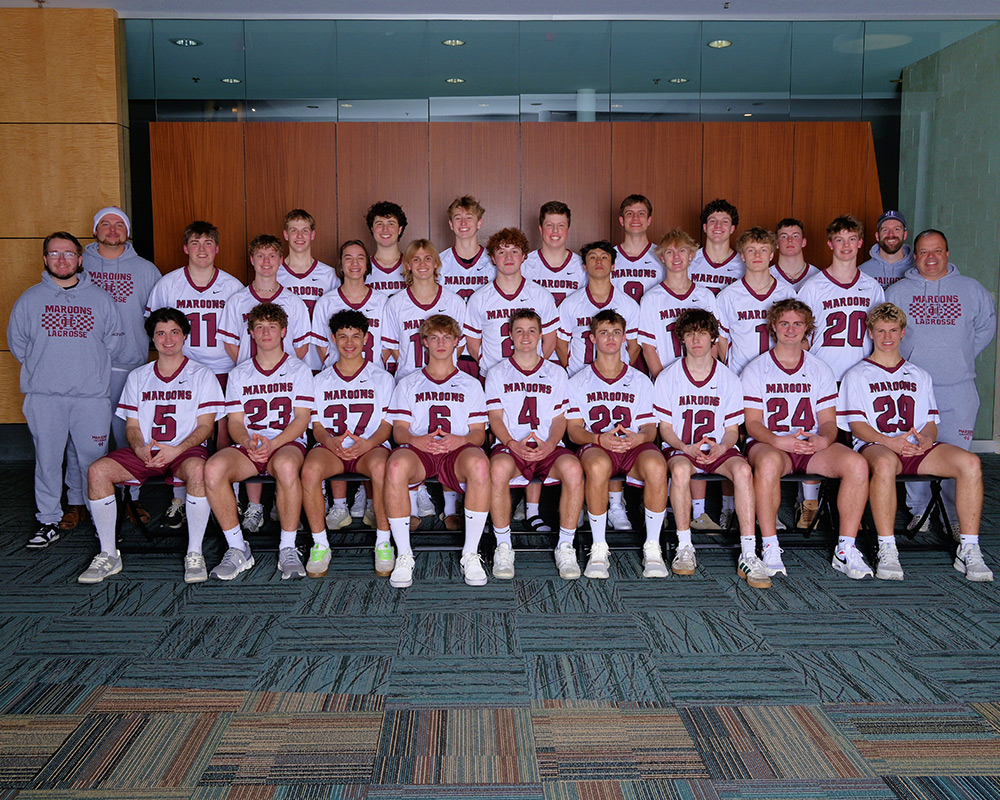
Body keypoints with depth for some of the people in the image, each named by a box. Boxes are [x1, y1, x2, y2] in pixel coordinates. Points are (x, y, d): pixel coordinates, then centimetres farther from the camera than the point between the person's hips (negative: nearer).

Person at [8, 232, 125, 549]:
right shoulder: (29, 300, 9)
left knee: (94, 460, 1)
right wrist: (45, 369, 11)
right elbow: (17, 343, 12)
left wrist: (89, 368, 9)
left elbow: (115, 346, 11)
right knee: (47, 460, 4)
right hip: (44, 395, 1)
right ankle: (49, 521, 15)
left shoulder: (101, 299, 8)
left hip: (92, 394, -1)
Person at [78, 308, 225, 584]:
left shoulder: (201, 375, 7)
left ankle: (194, 554, -26)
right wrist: (140, 448, -11)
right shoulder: (138, 377, 18)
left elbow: (206, 425, -1)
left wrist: (176, 449, -19)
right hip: (144, 452, 4)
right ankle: (108, 555, -13)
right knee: (97, 470, -23)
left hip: (186, 449, -3)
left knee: (197, 469, -39)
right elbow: (132, 425, 13)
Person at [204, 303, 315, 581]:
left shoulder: (299, 370, 9)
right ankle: (237, 549, -17)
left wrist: (272, 444, -18)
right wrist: (248, 442, -14)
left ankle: (288, 549, -25)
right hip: (247, 446, 3)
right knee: (213, 468, -30)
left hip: (287, 443, -3)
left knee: (286, 466, -40)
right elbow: (234, 422, 10)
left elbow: (302, 419, 0)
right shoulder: (239, 373, 17)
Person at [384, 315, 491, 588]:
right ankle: (404, 555, -25)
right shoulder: (408, 384, 24)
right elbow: (399, 429, 13)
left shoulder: (470, 384, 23)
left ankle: (470, 554, -27)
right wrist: (415, 440, -12)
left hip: (457, 452, 0)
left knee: (479, 463, -38)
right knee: (396, 465, -38)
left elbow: (479, 433, 12)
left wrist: (460, 440, -12)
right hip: (418, 451, 0)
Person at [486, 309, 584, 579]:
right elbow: (495, 417, 5)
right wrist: (514, 444, -16)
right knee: (498, 469, -37)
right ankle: (503, 547, -21)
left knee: (573, 469, -33)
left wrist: (549, 445, -12)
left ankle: (565, 547, -19)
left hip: (548, 448, 1)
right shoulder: (498, 373, 15)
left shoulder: (556, 373, 18)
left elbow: (559, 418, 10)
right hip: (510, 446, -1)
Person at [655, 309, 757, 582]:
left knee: (743, 469, -32)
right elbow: (665, 429, 2)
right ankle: (684, 548, -24)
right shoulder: (668, 377, 1)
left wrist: (720, 448, -18)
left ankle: (749, 556, -31)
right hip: (680, 448, -1)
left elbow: (732, 430, 6)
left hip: (718, 449, 1)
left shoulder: (728, 379, 4)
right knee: (680, 470, -37)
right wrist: (687, 448, -19)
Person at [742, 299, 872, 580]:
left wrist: (824, 440, -15)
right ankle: (770, 549, -30)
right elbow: (752, 423, -2)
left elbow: (828, 422, 10)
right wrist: (779, 441, -23)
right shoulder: (756, 370, 6)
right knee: (769, 463, -40)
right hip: (769, 443, -3)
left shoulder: (820, 370, 15)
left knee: (856, 464, -27)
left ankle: (846, 550, -19)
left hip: (813, 445, 3)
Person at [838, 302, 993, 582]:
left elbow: (931, 423, 19)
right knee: (884, 464, -41)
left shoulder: (920, 376, 26)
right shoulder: (857, 375, 14)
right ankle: (887, 551, -36)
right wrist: (889, 442, -17)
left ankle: (969, 550, -22)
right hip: (875, 446, -4)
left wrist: (926, 439, -7)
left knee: (970, 462, -26)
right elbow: (856, 425, 2)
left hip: (918, 448, 4)